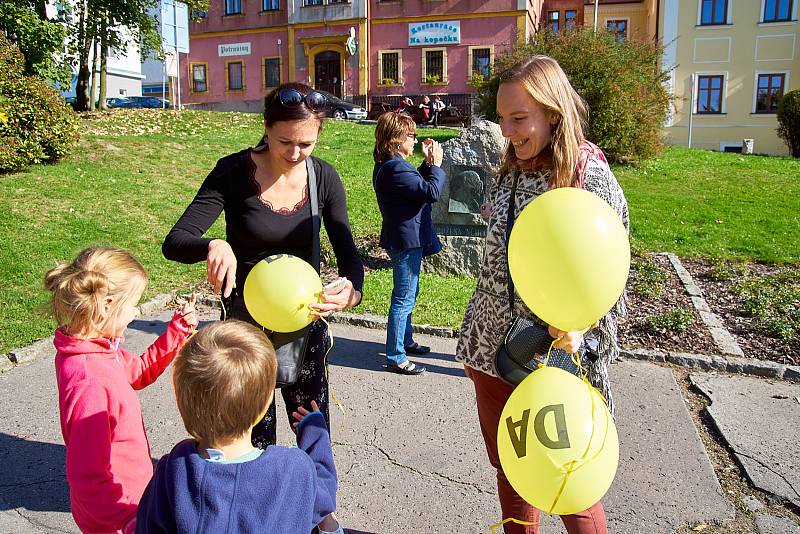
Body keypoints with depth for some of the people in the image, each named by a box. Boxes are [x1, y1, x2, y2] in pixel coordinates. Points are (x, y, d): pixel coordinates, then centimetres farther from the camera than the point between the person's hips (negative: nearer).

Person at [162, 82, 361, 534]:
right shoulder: (235, 173, -18)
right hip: (247, 319, -2)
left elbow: (348, 252, -11)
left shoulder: (324, 178, -10)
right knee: (257, 427, 16)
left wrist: (352, 287, -34)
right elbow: (174, 242, -22)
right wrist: (212, 246, -46)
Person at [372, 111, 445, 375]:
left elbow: (417, 185, 19)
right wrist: (436, 164, -11)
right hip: (406, 241, -11)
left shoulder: (387, 166, 9)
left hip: (404, 239, 11)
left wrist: (427, 164, 7)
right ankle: (395, 357, 9)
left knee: (408, 294, 24)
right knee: (403, 299, -2)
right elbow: (432, 192, -25)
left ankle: (405, 340, 40)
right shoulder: (395, 169, -23)